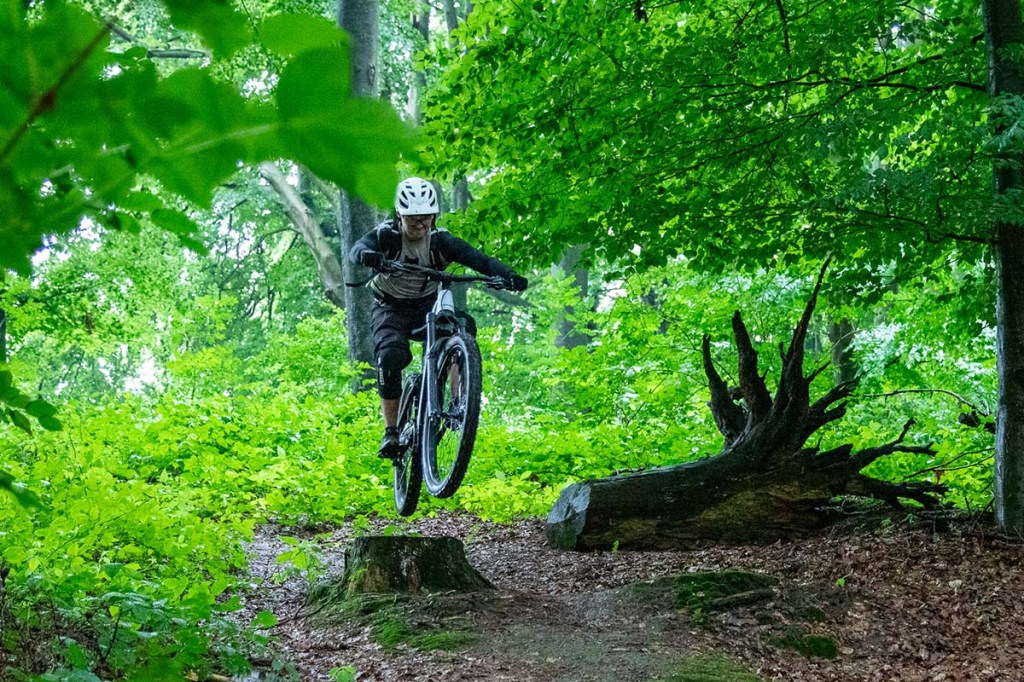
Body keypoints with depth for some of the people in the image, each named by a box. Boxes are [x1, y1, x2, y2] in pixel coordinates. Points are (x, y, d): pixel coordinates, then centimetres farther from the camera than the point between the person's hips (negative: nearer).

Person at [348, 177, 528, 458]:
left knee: (463, 325, -30)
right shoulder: (387, 235, -17)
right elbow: (356, 249, -37)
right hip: (391, 309, -1)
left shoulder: (440, 240, -13)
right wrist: (368, 255, -63)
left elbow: (479, 259, -25)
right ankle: (391, 431, -13)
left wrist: (509, 276, -45)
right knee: (390, 358, -28)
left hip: (428, 306, 1)